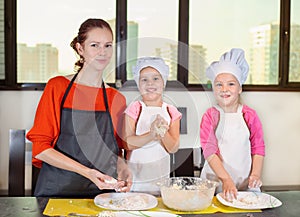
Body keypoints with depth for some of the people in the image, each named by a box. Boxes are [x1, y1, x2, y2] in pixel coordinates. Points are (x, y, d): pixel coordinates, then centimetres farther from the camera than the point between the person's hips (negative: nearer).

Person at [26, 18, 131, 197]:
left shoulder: (117, 99, 4)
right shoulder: (57, 87, -3)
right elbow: (40, 147, -6)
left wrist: (123, 169, -6)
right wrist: (86, 171, -15)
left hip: (100, 192, 2)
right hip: (55, 189, -1)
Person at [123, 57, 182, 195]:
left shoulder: (171, 111, 2)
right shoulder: (134, 109, -5)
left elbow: (173, 148, -2)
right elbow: (126, 143, -13)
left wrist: (163, 133, -21)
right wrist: (151, 135, -26)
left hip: (161, 175, 3)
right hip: (136, 173, -2)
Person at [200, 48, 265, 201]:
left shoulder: (249, 115, 3)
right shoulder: (210, 116, -3)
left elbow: (258, 148, 6)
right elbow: (209, 151, -11)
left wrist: (256, 174, -9)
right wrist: (226, 179, -21)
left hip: (245, 181, 2)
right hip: (216, 180, -1)